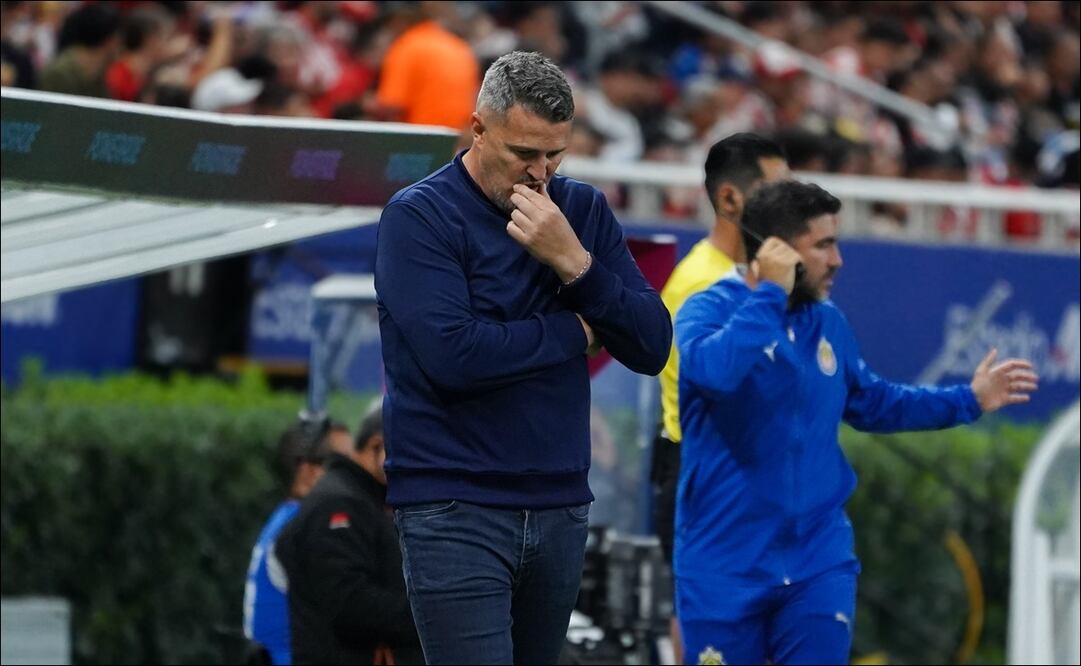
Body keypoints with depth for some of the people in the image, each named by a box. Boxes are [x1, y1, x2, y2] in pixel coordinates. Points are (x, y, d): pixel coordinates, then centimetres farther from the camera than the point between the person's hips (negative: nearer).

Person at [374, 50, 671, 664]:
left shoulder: (583, 211, 9)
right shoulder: (418, 216, -6)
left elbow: (652, 349, 2)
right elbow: (452, 354, -20)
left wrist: (573, 263, -12)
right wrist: (572, 332, -6)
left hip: (561, 505, 5)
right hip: (455, 512, -5)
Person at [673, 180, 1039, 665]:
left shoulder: (827, 322, 8)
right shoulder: (709, 311, -11)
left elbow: (871, 404, 23)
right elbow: (713, 370, -35)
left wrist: (968, 401, 19)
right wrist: (771, 294, -25)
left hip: (818, 562, 5)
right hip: (725, 567, -5)